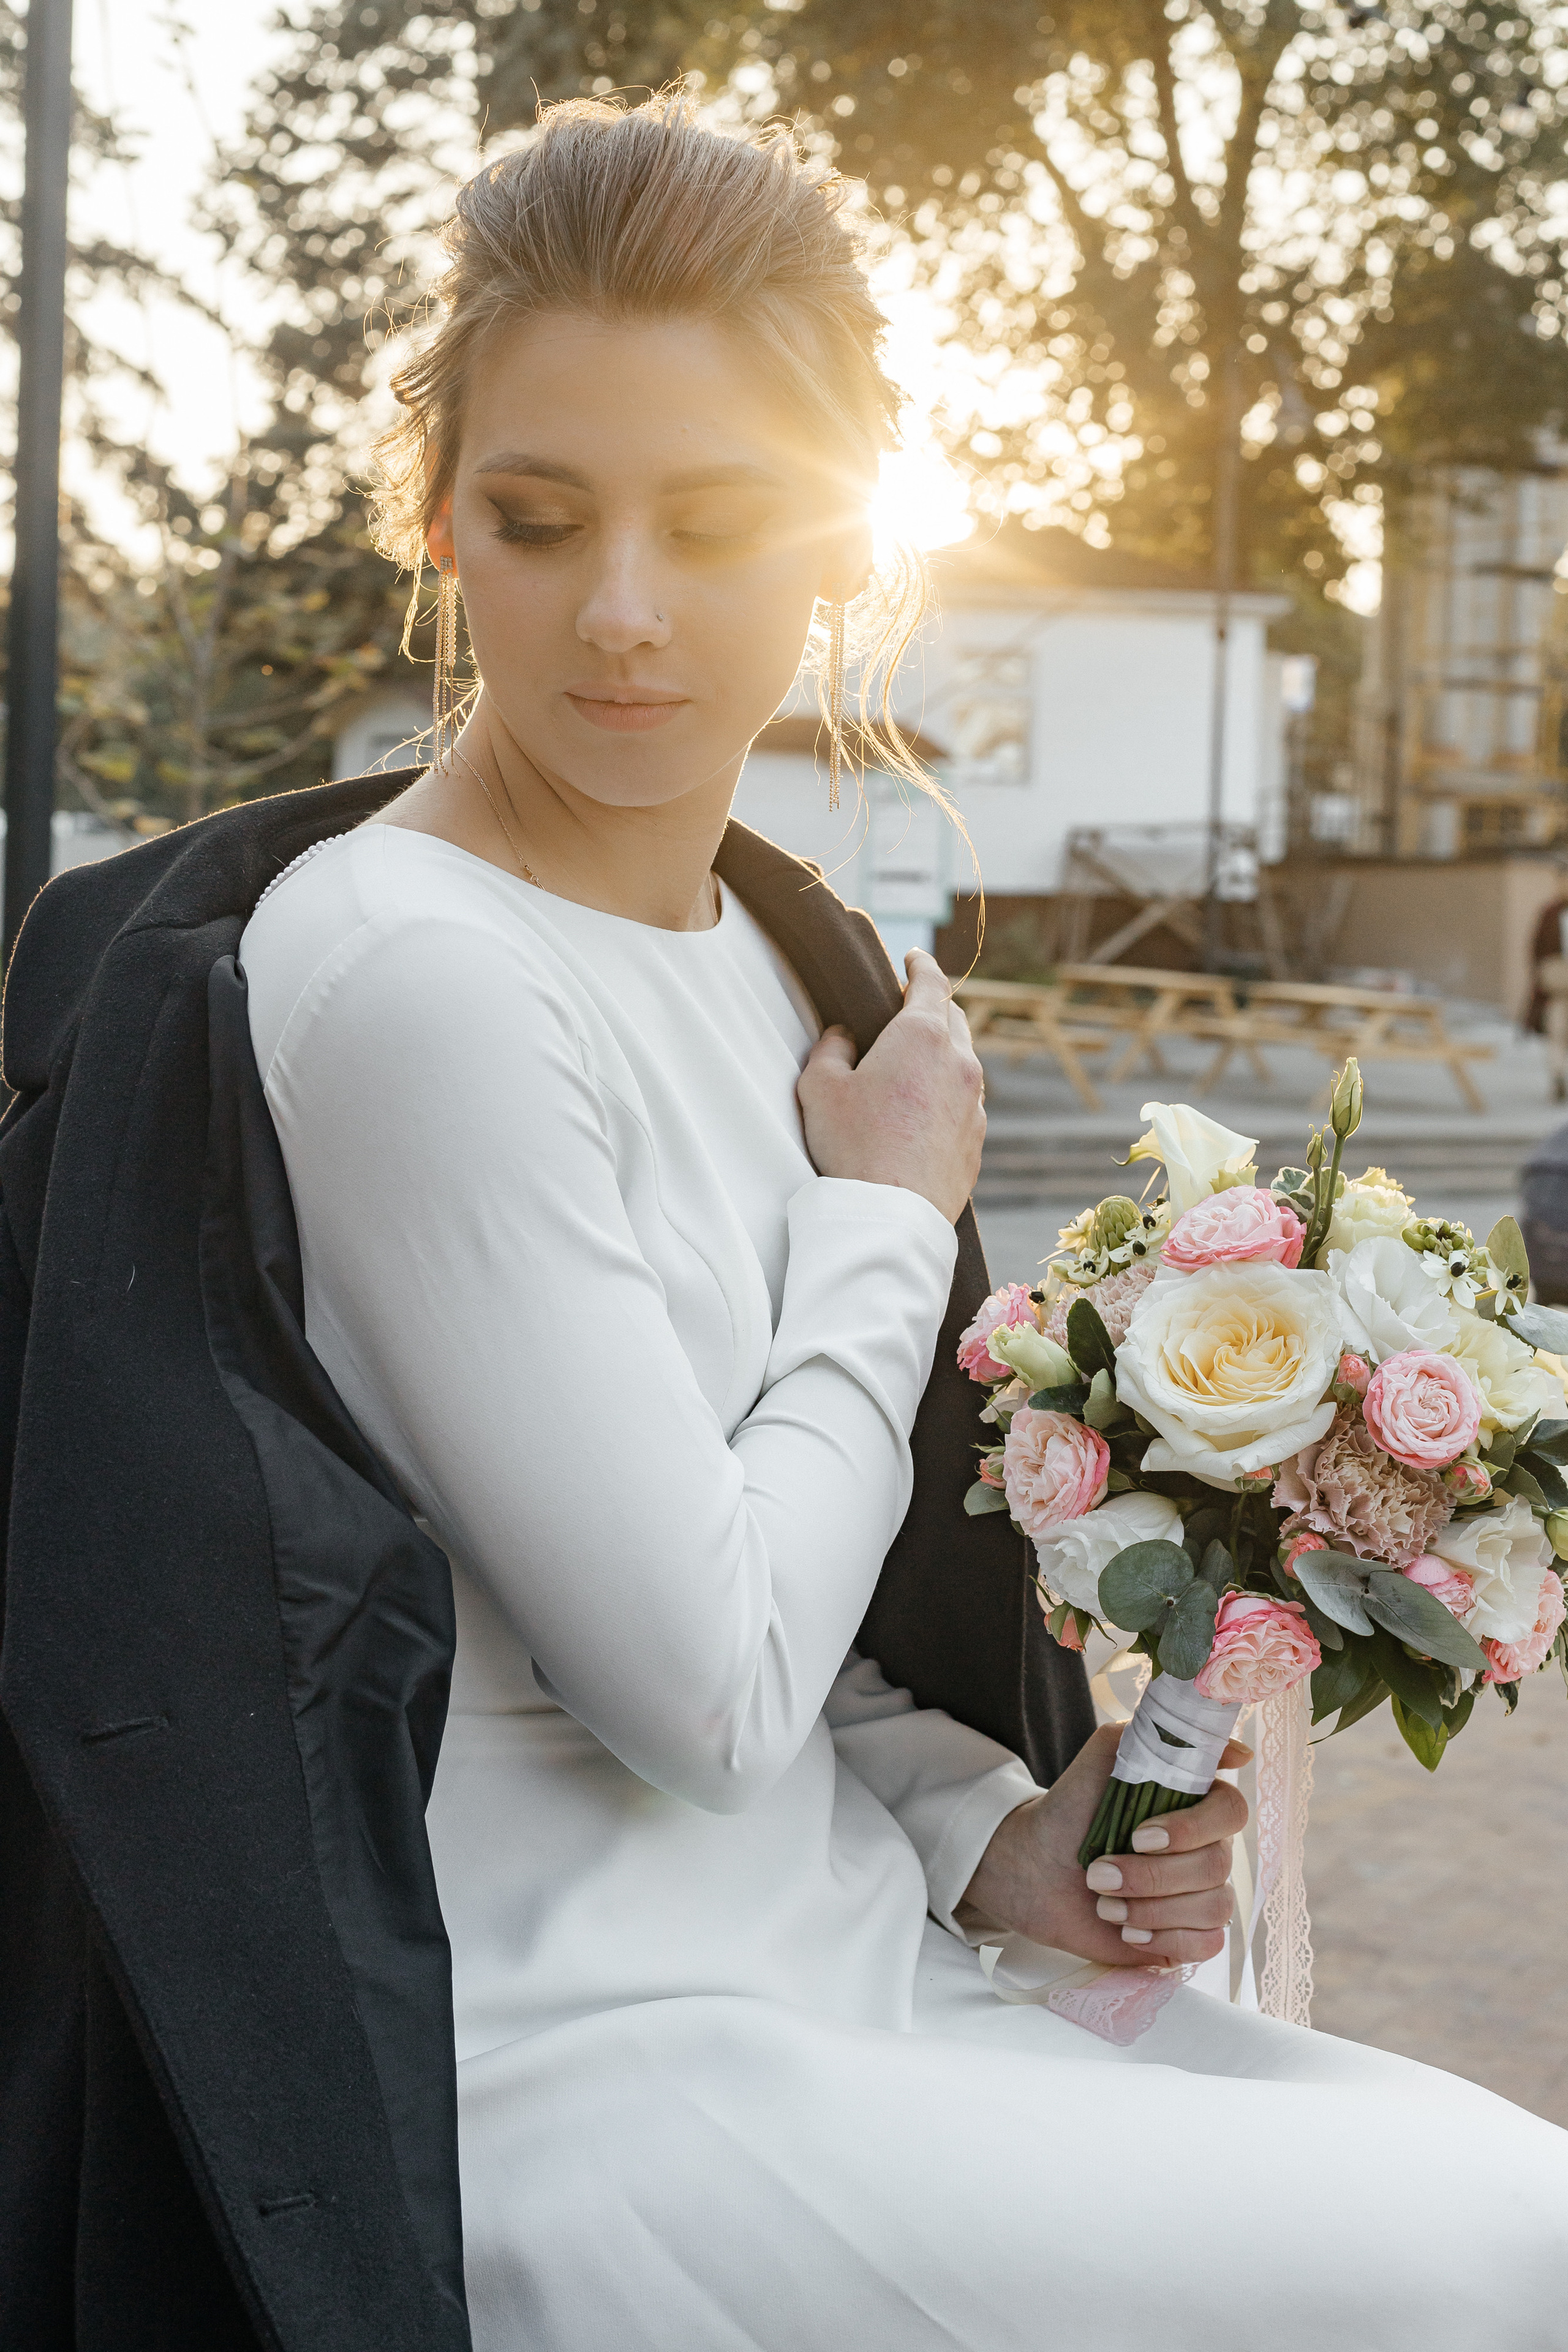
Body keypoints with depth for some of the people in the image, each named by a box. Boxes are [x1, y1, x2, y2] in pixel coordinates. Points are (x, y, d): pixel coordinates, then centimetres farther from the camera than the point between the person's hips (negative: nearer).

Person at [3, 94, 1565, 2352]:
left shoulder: (773, 939, 7)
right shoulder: (409, 972, -19)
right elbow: (699, 1692, -18)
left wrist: (990, 1826, 0)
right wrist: (894, 1221, -7)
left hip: (837, 1964, 8)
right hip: (566, 2067, -8)